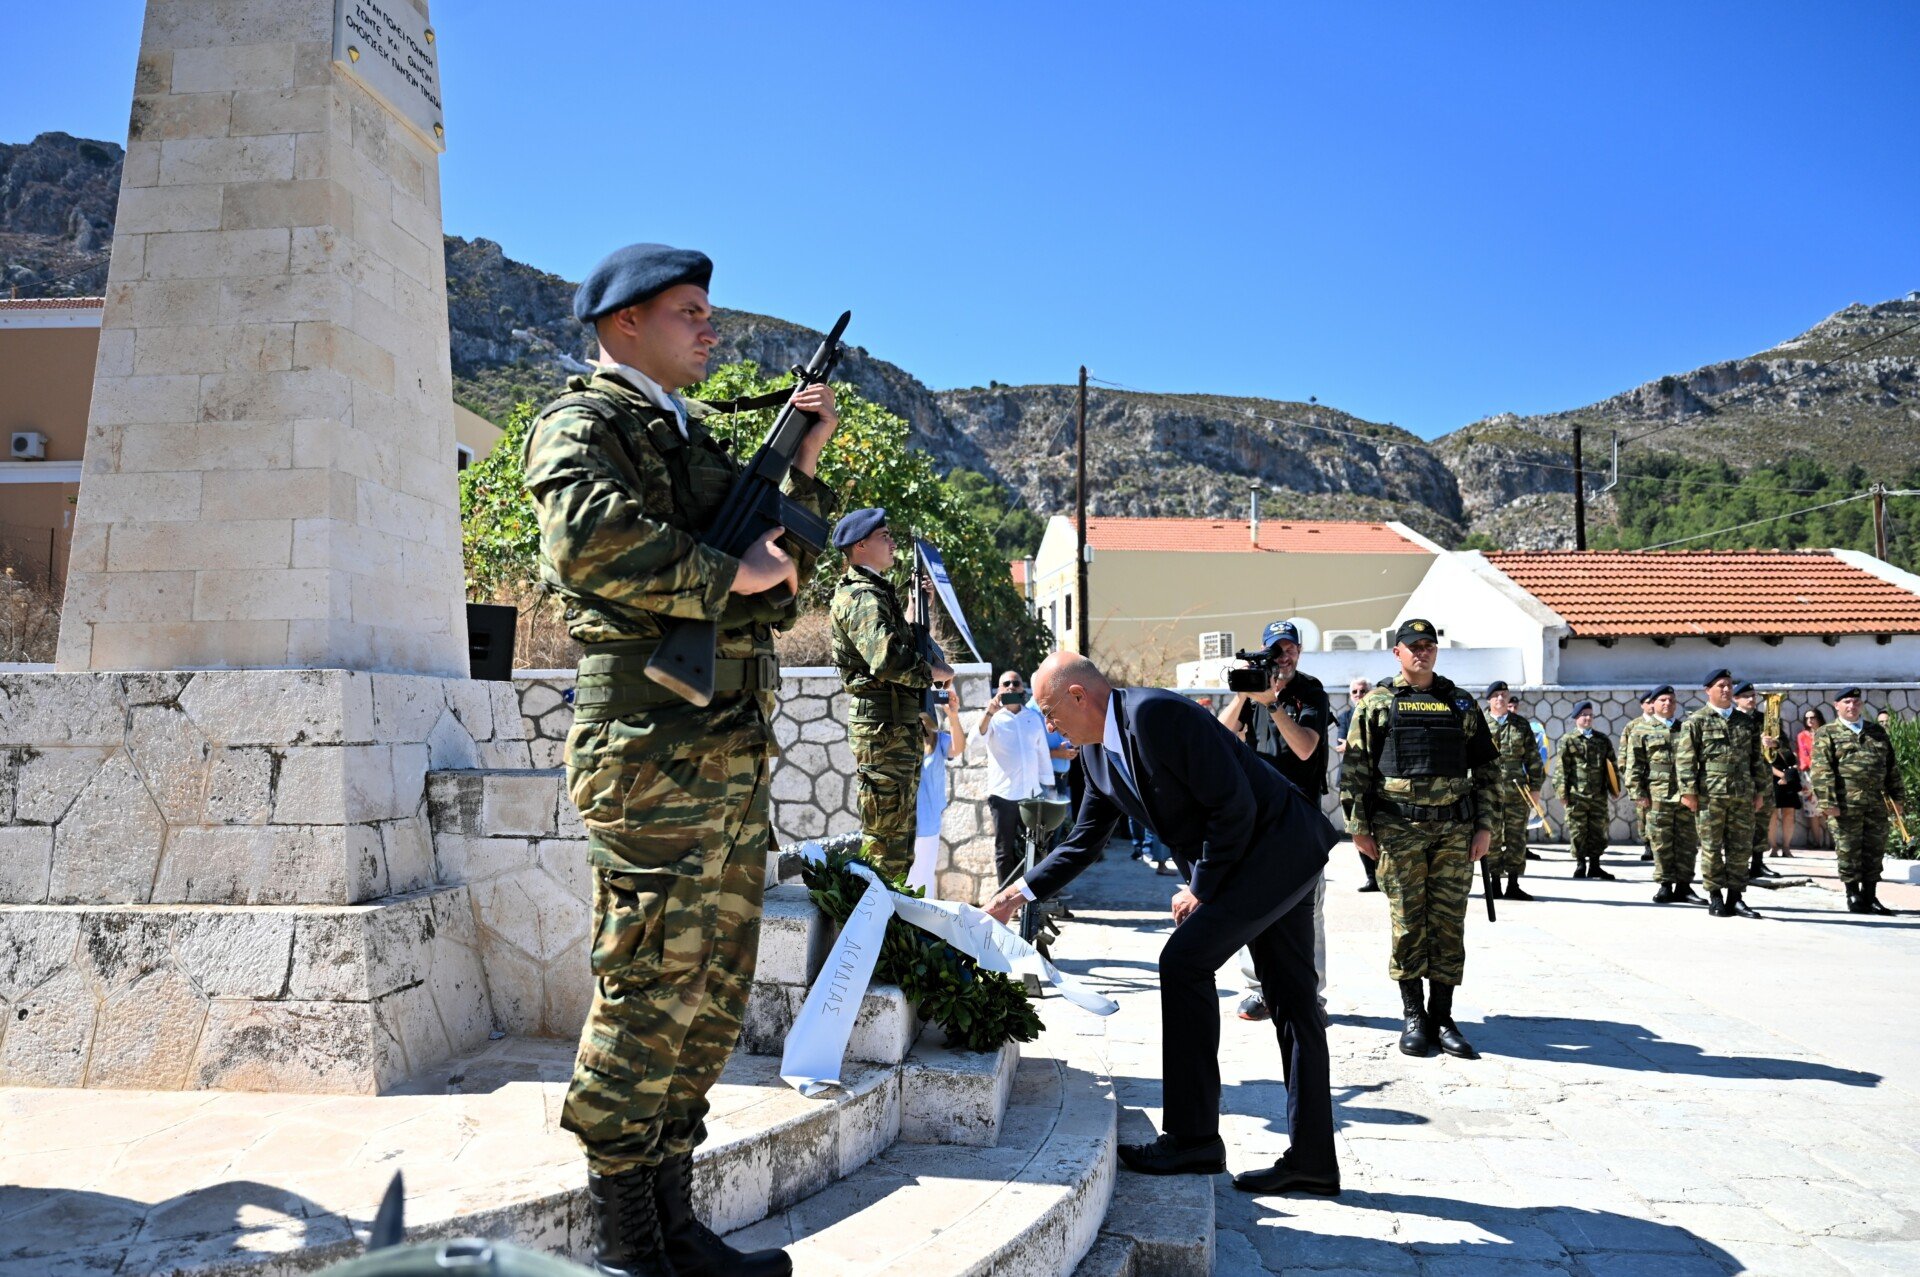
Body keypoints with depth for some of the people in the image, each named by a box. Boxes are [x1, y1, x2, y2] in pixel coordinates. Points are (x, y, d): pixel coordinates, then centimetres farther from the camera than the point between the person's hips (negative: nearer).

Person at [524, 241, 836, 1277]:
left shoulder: (693, 440, 25)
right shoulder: (583, 425, -1)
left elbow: (780, 588, 26)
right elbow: (590, 540, -23)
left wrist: (803, 466, 15)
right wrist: (727, 574, -13)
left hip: (735, 754, 9)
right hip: (656, 749, -9)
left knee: (712, 996, 11)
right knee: (652, 991, -5)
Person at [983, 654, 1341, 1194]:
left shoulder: (1156, 714, -25)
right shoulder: (1097, 752, 6)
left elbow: (1235, 806, -24)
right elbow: (1084, 841, 17)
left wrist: (1201, 888, -14)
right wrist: (1022, 892, 12)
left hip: (1277, 845, -9)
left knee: (1185, 961, -13)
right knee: (1290, 999, 10)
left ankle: (1193, 1138, -5)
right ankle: (1312, 1160, 16)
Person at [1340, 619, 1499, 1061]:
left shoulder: (1462, 704, 12)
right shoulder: (1377, 704, 5)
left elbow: (1488, 768, 13)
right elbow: (1354, 767, 2)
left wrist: (1485, 825, 5)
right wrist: (1359, 825, -4)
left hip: (1455, 829, 2)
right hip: (1399, 829, -2)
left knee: (1449, 923, 3)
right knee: (1407, 924, 0)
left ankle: (1442, 1017, 12)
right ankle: (1413, 1016, 11)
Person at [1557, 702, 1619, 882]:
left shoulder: (1602, 739, 12)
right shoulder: (1568, 740, 1)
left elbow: (1612, 765, 15)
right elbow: (1562, 768, -3)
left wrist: (1615, 786, 9)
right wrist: (1563, 792, -7)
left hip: (1599, 794, 3)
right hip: (1577, 793, -3)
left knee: (1598, 830, 6)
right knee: (1578, 830, 0)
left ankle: (1595, 865, 16)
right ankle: (1580, 864, 10)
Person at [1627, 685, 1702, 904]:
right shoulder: (1641, 730, 5)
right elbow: (1634, 764, 1)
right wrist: (1638, 793, -6)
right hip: (1658, 795, -3)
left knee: (1688, 841, 4)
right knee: (1661, 843, 0)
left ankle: (1683, 885, 13)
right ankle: (1666, 885, 8)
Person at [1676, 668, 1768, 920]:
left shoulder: (1746, 722, 15)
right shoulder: (1696, 721, 1)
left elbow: (1756, 759, 18)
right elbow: (1685, 758, -4)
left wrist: (1760, 790, 13)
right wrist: (1689, 791, -10)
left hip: (1743, 795, 4)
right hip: (1710, 795, -4)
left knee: (1741, 848, 5)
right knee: (1711, 848, 1)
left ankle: (1735, 897, 13)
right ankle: (1715, 897, 9)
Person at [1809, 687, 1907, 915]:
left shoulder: (1877, 732, 17)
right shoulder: (1827, 734, 1)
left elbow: (1891, 766, 20)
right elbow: (1822, 770, -8)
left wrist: (1897, 795, 14)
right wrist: (1828, 801, -15)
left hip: (1876, 803, 5)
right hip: (1845, 804, -5)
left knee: (1875, 851, 7)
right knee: (1849, 851, -1)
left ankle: (1870, 896, 18)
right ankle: (1853, 896, 10)